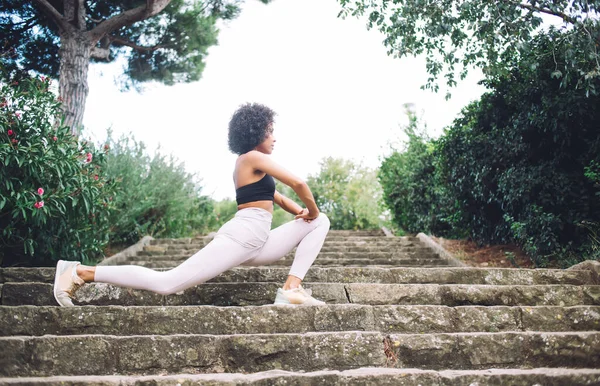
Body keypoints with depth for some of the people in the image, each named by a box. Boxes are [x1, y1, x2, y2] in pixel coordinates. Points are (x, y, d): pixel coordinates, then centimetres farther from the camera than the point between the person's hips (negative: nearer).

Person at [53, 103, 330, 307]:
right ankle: (81, 273, -4)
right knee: (165, 283, -16)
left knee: (321, 222, 12)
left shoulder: (246, 164, 25)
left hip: (256, 244, 10)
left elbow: (275, 196, 28)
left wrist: (302, 212, 10)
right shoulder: (254, 158, -4)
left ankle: (292, 289, -7)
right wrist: (312, 210, 5)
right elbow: (298, 184, -12)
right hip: (240, 238, -10)